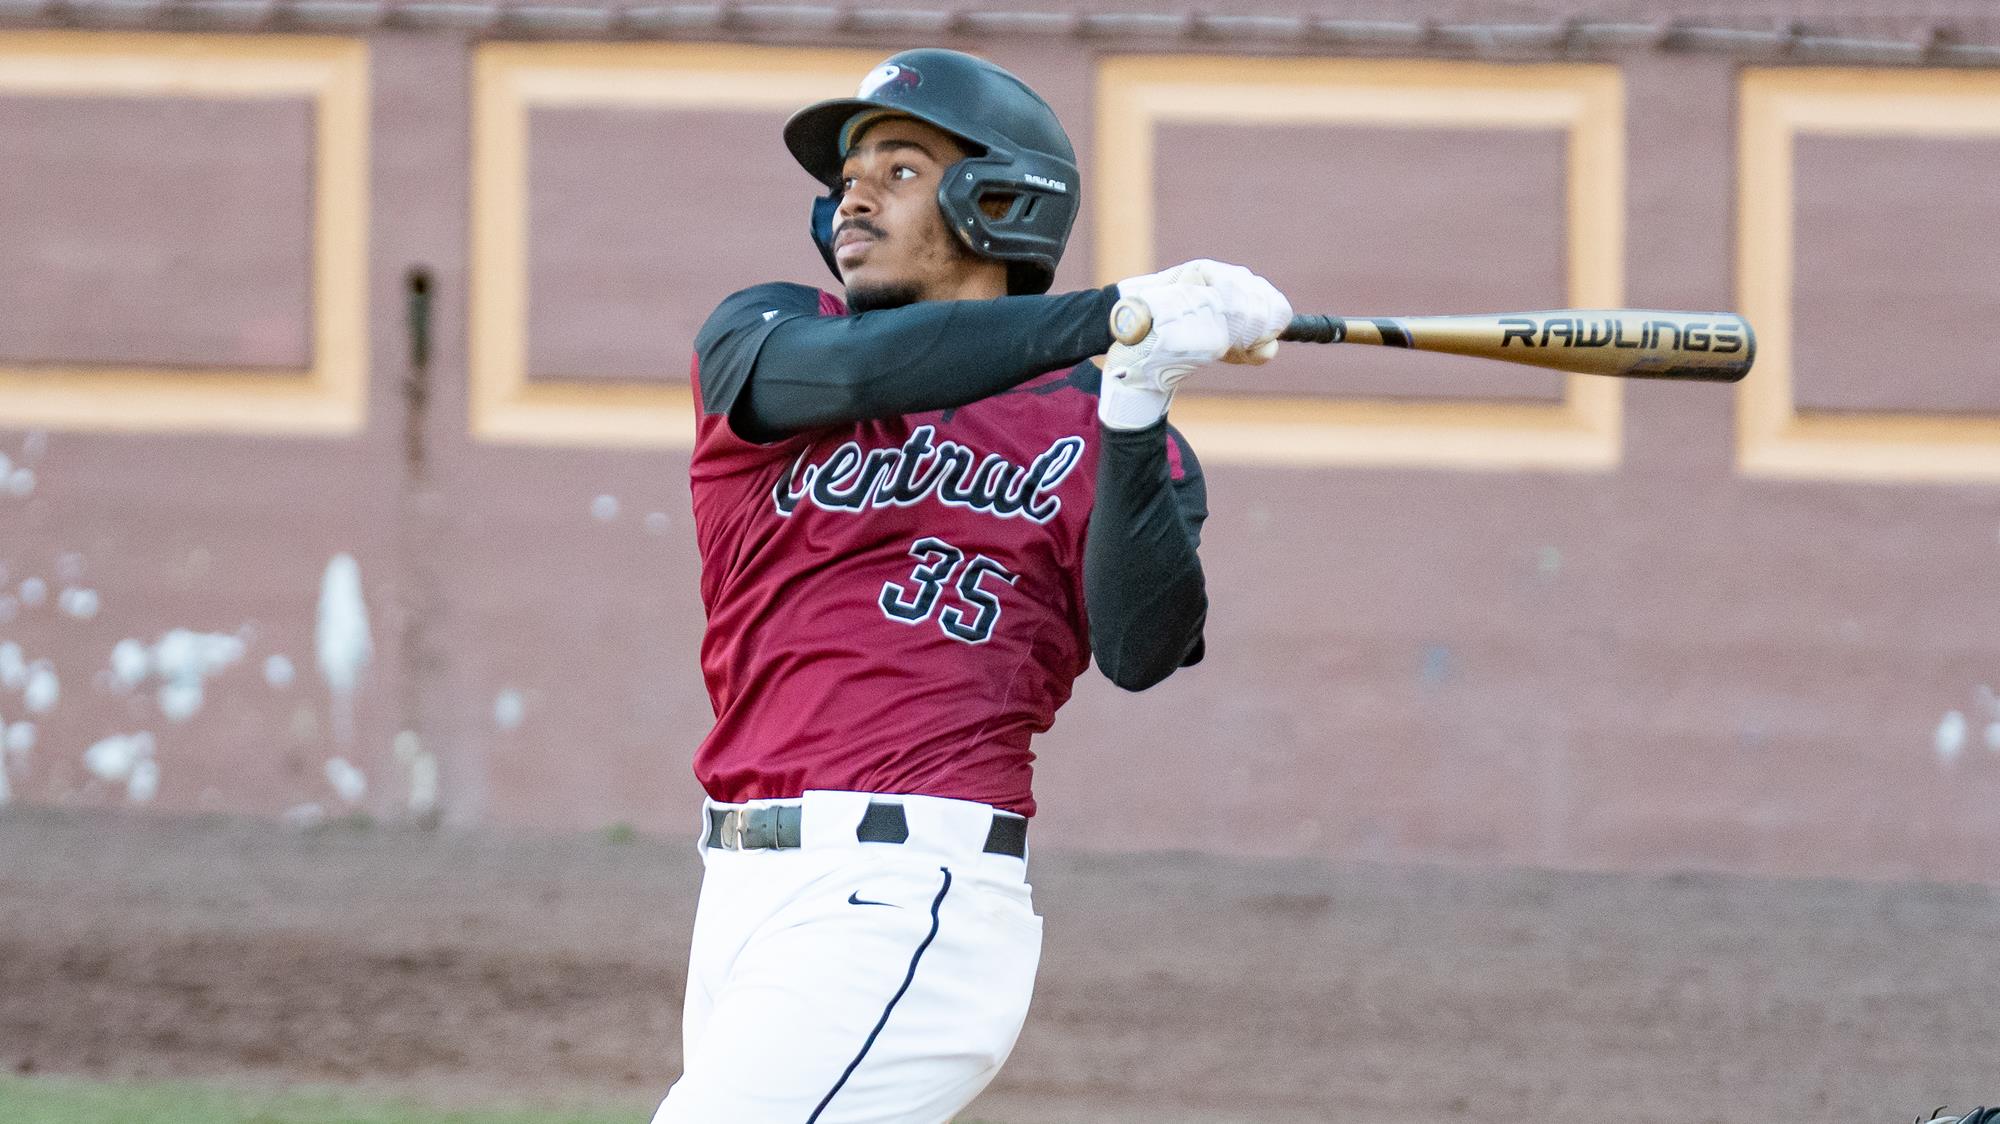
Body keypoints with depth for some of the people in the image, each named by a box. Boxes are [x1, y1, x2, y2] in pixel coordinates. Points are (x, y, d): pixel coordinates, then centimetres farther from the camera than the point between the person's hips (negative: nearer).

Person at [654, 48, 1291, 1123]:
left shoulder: (1094, 431, 6)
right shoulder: (753, 340, 11)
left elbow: (1143, 649, -11)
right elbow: (853, 367, -13)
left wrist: (1134, 408, -23)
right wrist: (1118, 315, -21)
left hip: (901, 910, -5)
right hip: (746, 896, 5)